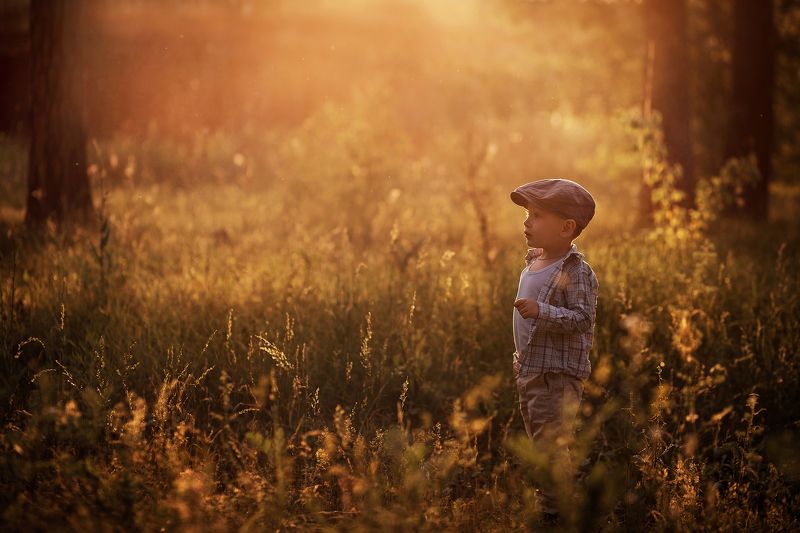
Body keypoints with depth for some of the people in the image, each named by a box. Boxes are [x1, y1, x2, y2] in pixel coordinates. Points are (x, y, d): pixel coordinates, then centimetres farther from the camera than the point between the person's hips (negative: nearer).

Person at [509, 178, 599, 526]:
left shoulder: (576, 272, -18)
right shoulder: (533, 263, 10)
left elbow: (582, 317, -24)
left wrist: (541, 311, -35)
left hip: (558, 375, -10)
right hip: (530, 371, 10)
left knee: (550, 446, -9)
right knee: (537, 445, 18)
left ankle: (556, 512, -1)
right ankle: (543, 504, 29)